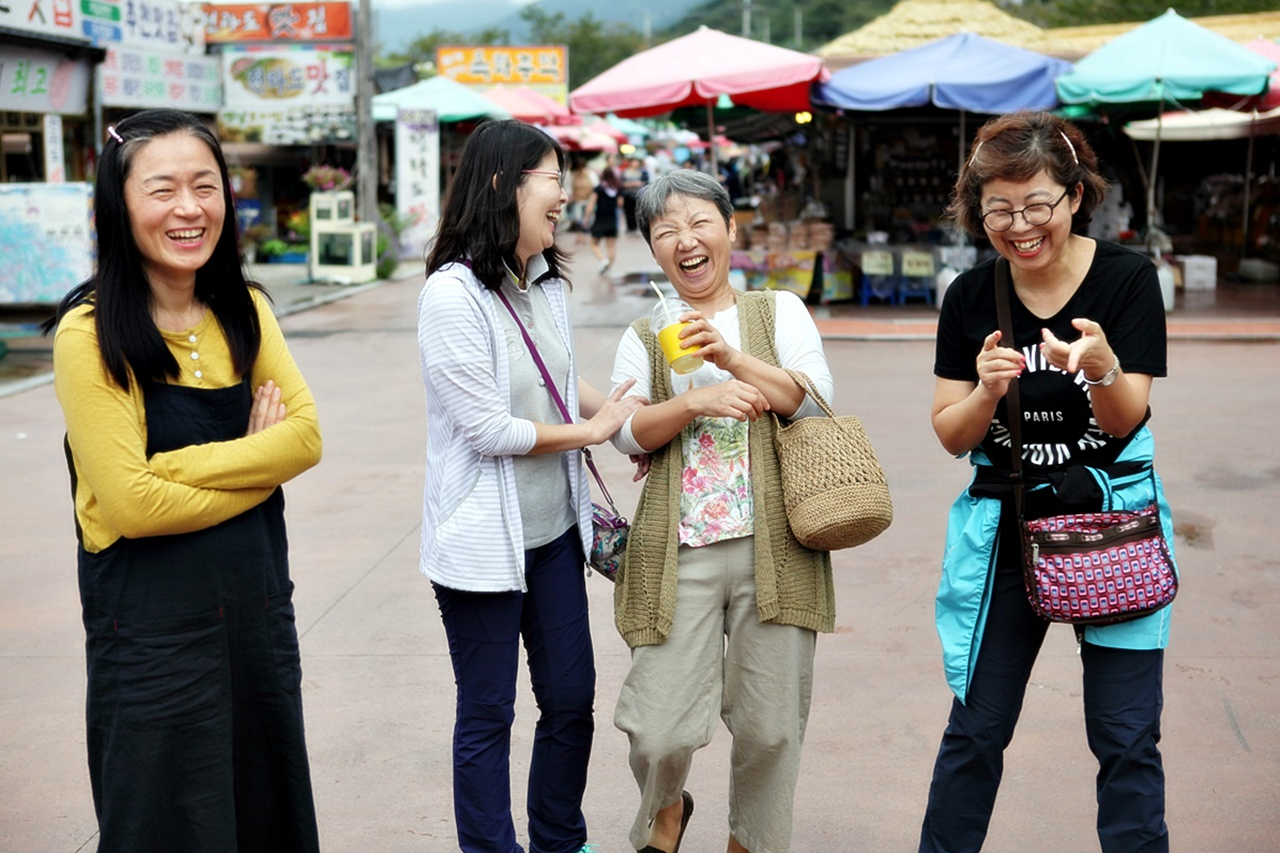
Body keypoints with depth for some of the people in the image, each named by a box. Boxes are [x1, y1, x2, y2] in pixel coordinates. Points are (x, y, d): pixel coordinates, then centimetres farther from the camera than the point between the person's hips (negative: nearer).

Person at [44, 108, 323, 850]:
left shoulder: (245, 311, 4)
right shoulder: (91, 334, -14)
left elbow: (306, 435, -6)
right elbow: (128, 502, -19)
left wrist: (182, 466, -18)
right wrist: (256, 462, -8)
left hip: (258, 602, 6)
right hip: (154, 625, -5)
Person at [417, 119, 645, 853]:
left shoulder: (547, 284, 4)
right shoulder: (452, 295, -18)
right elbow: (488, 429, -19)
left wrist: (632, 419, 6)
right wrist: (593, 431, -9)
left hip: (554, 529, 7)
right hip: (485, 539, -7)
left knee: (572, 701, 15)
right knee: (487, 716, 8)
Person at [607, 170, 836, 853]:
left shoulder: (779, 311, 11)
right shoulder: (644, 337, 13)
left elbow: (815, 401, -3)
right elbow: (627, 431, 0)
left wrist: (733, 359, -15)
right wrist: (696, 401, -17)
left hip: (774, 546, 0)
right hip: (680, 552, 0)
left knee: (770, 727, 6)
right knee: (659, 733, -4)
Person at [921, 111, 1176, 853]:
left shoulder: (1128, 279, -10)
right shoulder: (971, 298, -4)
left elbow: (1126, 421, -13)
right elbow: (951, 436, -3)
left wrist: (1102, 368, -35)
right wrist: (986, 390, -24)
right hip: (1003, 528, 2)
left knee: (1126, 738, 4)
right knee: (976, 730, 11)